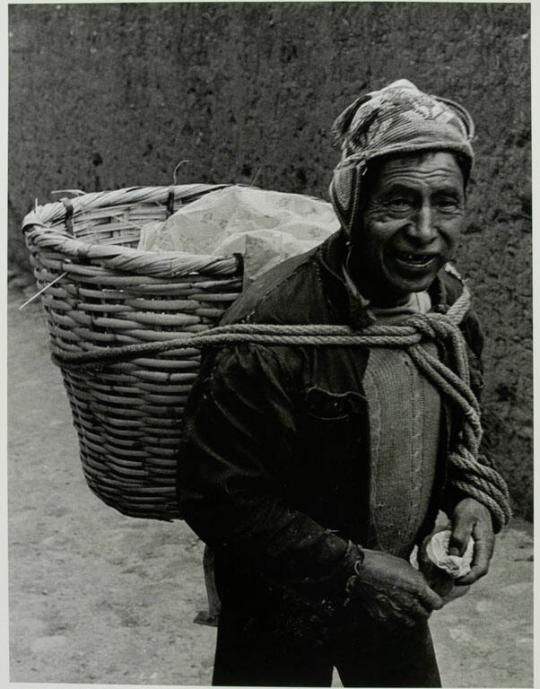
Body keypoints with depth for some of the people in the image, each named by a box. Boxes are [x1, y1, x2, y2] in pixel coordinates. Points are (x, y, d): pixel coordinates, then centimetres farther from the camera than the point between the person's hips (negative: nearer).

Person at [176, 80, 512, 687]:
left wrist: (473, 496, -11)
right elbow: (214, 494, -25)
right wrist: (347, 568, -25)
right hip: (282, 608, -5)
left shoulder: (452, 303, -8)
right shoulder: (273, 324, -30)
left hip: (392, 588, 6)